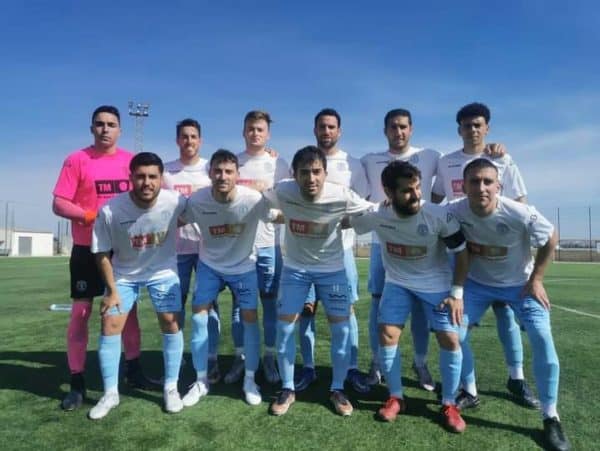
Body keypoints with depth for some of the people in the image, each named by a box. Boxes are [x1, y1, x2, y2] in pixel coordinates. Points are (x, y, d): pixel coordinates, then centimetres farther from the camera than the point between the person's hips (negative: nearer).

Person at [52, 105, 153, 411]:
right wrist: (92, 217, -21)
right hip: (87, 248, -3)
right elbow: (58, 204, -7)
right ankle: (77, 383, 13)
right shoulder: (76, 160, -4)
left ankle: (133, 370, 25)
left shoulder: (131, 161, 4)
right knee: (81, 311, 1)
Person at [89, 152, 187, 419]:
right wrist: (111, 290, -9)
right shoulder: (110, 211, -26)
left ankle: (171, 388, 15)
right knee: (110, 326, -2)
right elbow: (102, 253, -12)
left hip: (163, 271, 0)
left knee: (171, 324, -3)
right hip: (124, 274, 1)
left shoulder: (175, 202, -28)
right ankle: (110, 393, 15)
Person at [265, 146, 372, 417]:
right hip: (295, 268, 1)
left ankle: (338, 389, 21)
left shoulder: (342, 197, -24)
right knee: (284, 328, 1)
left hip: (332, 269, 0)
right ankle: (287, 389, 20)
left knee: (341, 328, 0)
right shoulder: (282, 192, -22)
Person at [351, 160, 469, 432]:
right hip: (398, 282, 1)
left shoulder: (439, 216, -26)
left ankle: (449, 404, 17)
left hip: (437, 284, -1)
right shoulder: (376, 215, -22)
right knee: (387, 336, -4)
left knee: (450, 339, -5)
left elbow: (461, 252, -11)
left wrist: (457, 293, -12)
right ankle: (396, 398, 19)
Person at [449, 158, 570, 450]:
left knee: (542, 339, -13)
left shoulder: (521, 214, -31)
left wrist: (536, 280, -9)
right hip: (477, 283, 2)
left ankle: (551, 419, 5)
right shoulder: (455, 213, -25)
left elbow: (551, 239, -11)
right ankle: (469, 393, 22)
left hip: (519, 284, -2)